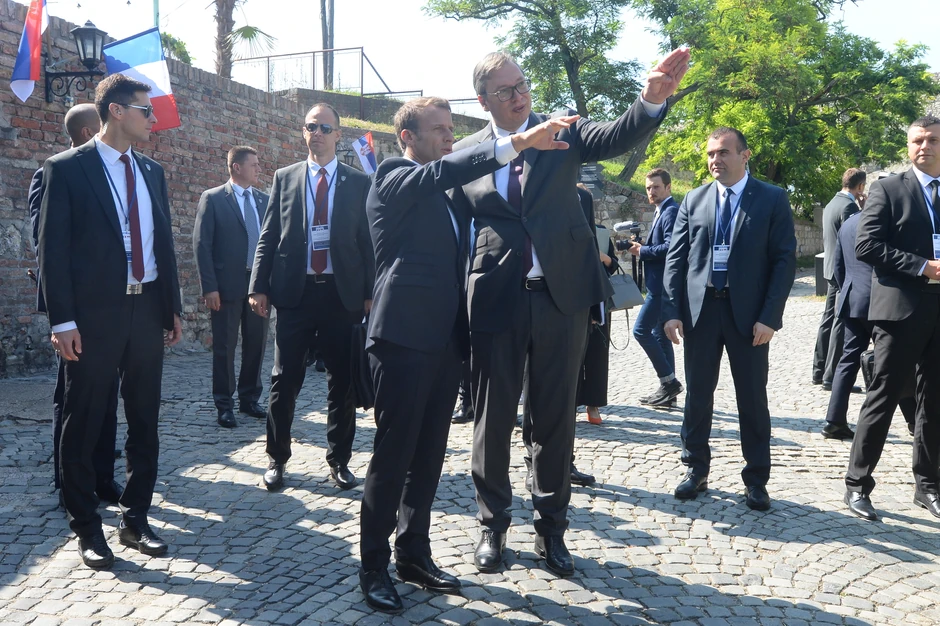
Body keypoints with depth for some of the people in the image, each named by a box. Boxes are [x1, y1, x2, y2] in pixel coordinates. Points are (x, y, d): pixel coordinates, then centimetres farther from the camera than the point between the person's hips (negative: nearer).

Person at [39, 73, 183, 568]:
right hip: (94, 314, -5)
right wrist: (62, 320, -14)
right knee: (83, 426, 4)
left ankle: (135, 520, 23)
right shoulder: (67, 168, -5)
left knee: (144, 421, 11)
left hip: (147, 311, 6)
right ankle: (86, 528, 17)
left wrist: (173, 307, 11)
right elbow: (53, 249, -8)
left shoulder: (152, 172, 12)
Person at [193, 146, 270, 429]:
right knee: (224, 347, 4)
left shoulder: (264, 200, 10)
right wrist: (209, 287, -13)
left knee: (256, 345, 10)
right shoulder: (212, 198, -3)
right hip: (228, 286, -4)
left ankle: (249, 399, 23)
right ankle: (224, 405, 13)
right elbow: (201, 244, -6)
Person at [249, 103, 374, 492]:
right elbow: (268, 237, 7)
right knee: (284, 380, 4)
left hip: (342, 295, 0)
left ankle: (339, 459, 19)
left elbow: (368, 241, 4)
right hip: (295, 293, 0)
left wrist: (371, 293, -3)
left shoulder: (359, 183, 6)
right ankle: (277, 459, 18)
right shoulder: (285, 178, 9)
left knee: (342, 382, 6)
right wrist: (258, 287, -1)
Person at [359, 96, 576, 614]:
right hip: (403, 339, -7)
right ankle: (374, 567, 11)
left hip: (446, 341, 8)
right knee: (392, 456, -1)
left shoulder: (447, 191, 20)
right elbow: (440, 172, -25)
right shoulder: (393, 177, -4)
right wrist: (519, 141, -33)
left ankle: (414, 553, 25)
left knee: (429, 455, 13)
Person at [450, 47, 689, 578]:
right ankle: (494, 525, 28)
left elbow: (617, 138, -14)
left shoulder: (563, 132, 3)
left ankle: (552, 528, 25)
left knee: (557, 418, 9)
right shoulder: (466, 153, 5)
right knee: (493, 418, 9)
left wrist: (654, 99, -33)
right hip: (496, 298, 0)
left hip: (561, 295, 0)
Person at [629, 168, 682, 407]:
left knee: (641, 330, -11)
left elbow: (670, 248, -25)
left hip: (663, 284, -11)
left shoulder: (671, 212, -13)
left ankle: (669, 380, -5)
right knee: (661, 335, 11)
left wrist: (642, 251, -15)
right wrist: (643, 249, 3)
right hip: (660, 284, 11)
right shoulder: (661, 212, 19)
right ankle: (668, 389, 15)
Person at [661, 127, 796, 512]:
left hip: (748, 313, -2)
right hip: (700, 309, 3)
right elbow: (676, 258, 5)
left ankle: (756, 479, 18)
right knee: (698, 394, 9)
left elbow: (785, 259, -5)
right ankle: (696, 470, 22)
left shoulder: (772, 199, 0)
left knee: (752, 398, 6)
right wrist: (672, 311, -5)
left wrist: (769, 317, -13)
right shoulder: (694, 200, 8)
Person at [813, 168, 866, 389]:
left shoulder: (832, 204, 13)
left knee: (829, 319, 14)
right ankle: (831, 377, -4)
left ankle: (819, 371, 19)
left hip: (831, 269, 10)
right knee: (841, 323, -6)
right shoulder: (849, 206, -16)